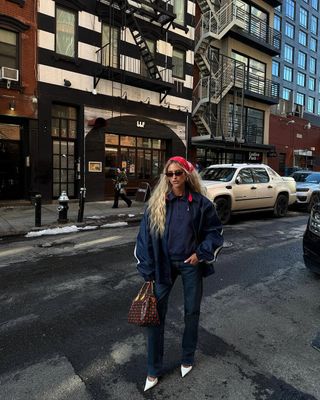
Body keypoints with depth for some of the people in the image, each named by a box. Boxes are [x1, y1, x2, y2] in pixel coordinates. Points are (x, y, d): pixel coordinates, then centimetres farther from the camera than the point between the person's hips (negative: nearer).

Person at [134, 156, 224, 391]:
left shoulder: (200, 202, -8)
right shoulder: (156, 203, -7)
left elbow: (215, 231, 1)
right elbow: (146, 237, -4)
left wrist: (200, 253, -10)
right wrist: (148, 271, -5)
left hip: (190, 263, 0)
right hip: (164, 264, 1)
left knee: (192, 311, 14)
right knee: (156, 313, 3)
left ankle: (188, 359, 40)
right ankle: (154, 371, 23)